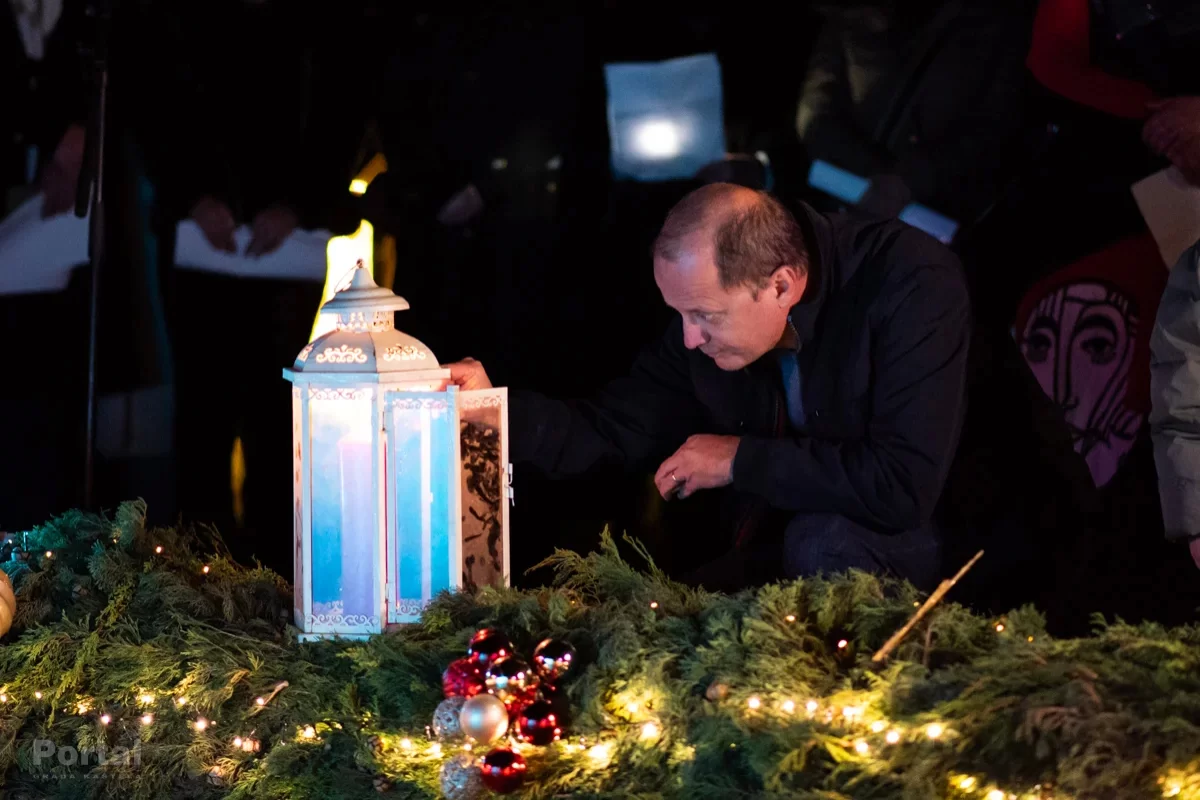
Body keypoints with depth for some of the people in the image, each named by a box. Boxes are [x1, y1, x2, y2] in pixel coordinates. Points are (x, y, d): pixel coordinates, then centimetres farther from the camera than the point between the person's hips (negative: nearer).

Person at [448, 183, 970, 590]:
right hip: (778, 558, 5)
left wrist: (741, 460, -23)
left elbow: (905, 487, -35)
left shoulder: (913, 285, -26)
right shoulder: (710, 302, -5)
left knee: (823, 540, -35)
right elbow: (612, 431, 8)